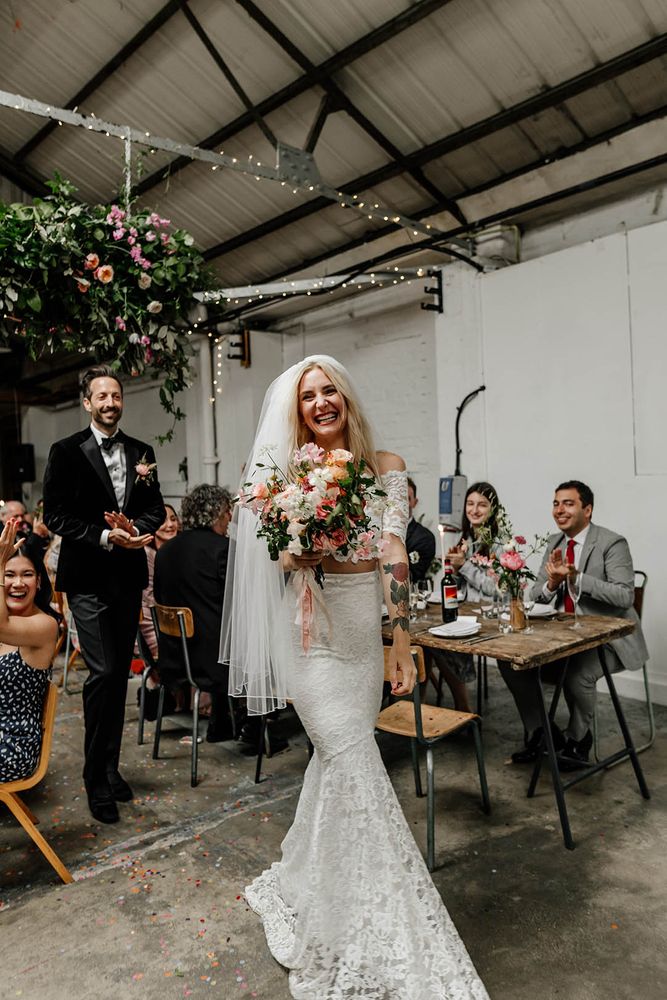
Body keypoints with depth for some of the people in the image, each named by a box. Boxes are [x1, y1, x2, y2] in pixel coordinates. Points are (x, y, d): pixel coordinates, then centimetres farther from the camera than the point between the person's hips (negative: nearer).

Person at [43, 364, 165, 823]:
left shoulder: (142, 452, 9)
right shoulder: (67, 452, -3)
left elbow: (155, 508, 8)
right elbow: (55, 515, -7)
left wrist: (134, 527, -13)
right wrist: (106, 537, -18)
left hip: (128, 576, 5)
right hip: (88, 579, -4)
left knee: (120, 673, 12)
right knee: (103, 672, -9)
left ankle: (111, 767, 26)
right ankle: (97, 779, 6)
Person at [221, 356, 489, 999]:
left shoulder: (385, 466, 3)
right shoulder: (287, 471, 3)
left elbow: (394, 553, -4)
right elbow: (280, 557, 5)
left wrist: (401, 642, -9)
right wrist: (299, 554, -18)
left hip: (369, 624, 2)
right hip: (315, 627, -2)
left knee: (338, 762, 12)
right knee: (358, 770, -5)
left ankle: (305, 886, 37)